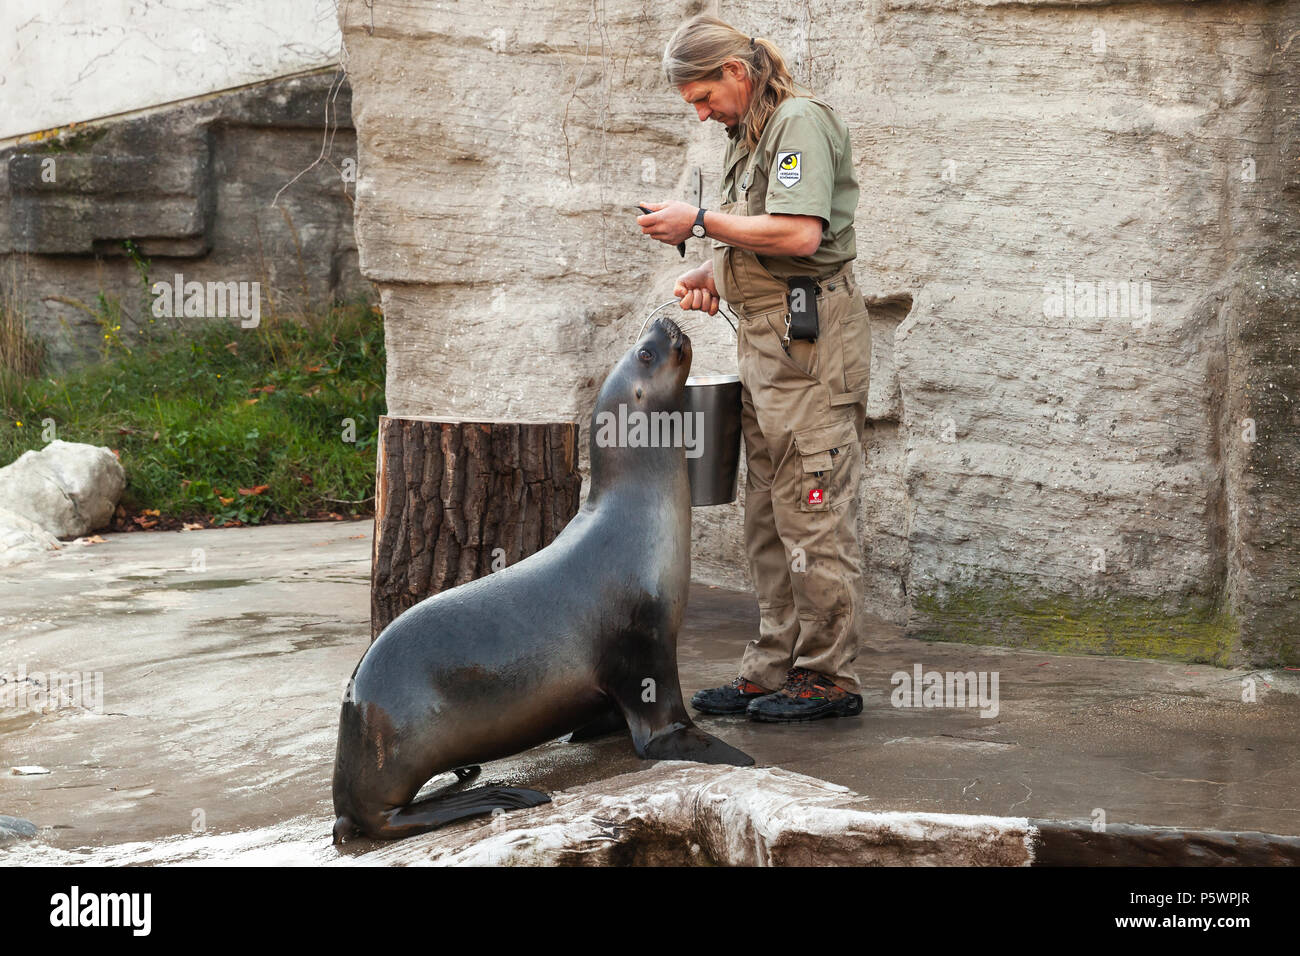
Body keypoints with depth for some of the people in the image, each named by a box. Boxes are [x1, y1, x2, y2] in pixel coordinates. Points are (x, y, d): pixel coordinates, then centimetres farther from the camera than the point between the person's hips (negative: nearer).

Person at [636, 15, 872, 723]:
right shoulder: (749, 134, 21)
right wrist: (710, 274, 8)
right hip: (764, 339, 10)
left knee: (812, 513, -7)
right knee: (768, 519, 10)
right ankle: (774, 671, 15)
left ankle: (827, 677, -2)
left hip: (809, 335, -10)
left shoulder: (799, 121, -9)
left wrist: (700, 223, -13)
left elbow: (799, 235, -21)